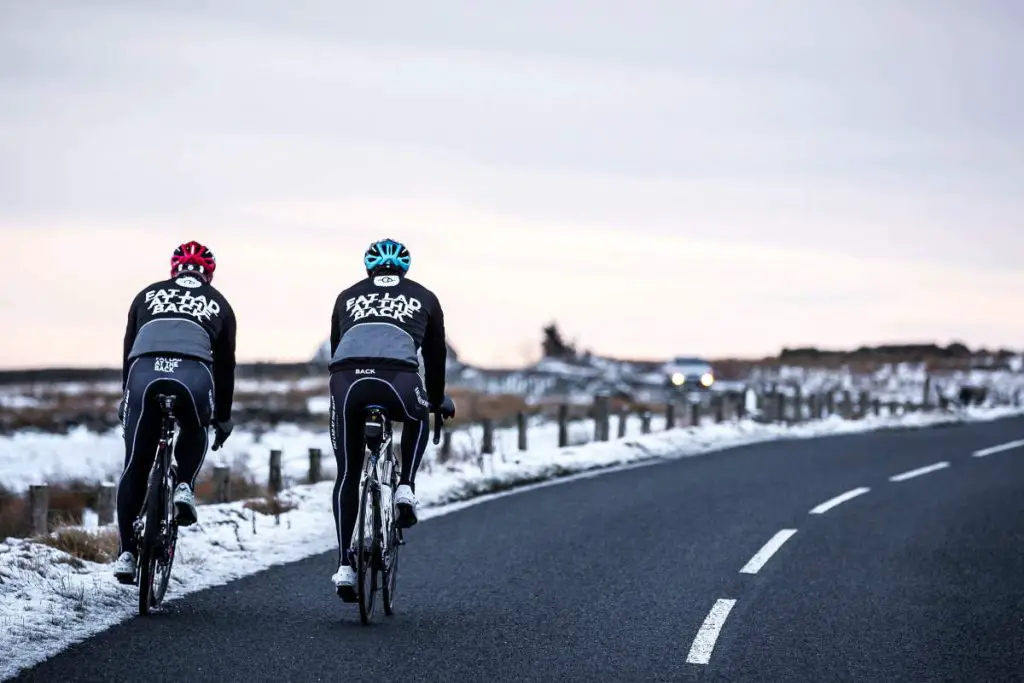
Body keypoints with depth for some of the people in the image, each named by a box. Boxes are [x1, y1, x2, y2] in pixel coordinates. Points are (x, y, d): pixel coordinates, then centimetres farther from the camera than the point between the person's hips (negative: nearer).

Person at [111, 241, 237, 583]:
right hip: (194, 373, 0)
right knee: (194, 434, 33)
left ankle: (126, 552, 8)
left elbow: (128, 350, 31)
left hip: (144, 372, 0)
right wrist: (223, 418, 40)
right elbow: (225, 365, 30)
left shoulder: (148, 295, 30)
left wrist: (126, 399, 42)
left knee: (135, 467, 11)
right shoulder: (218, 304, 28)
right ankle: (184, 487, 8)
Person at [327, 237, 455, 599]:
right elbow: (435, 354, 34)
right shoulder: (423, 298, 27)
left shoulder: (348, 297, 31)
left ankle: (344, 565, 5)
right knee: (417, 419, 36)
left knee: (347, 475, 14)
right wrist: (438, 400, 50)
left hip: (347, 379, 1)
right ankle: (406, 488, 16)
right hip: (398, 379, -1)